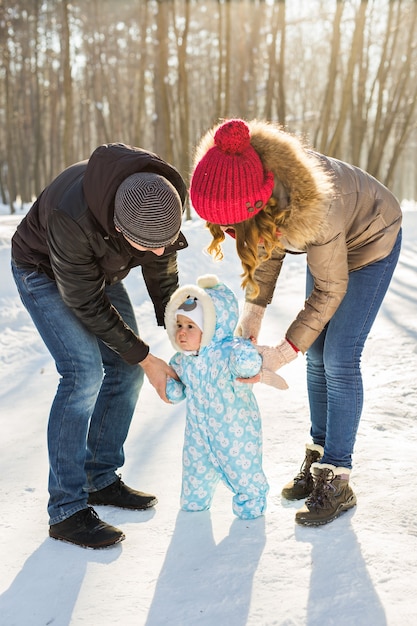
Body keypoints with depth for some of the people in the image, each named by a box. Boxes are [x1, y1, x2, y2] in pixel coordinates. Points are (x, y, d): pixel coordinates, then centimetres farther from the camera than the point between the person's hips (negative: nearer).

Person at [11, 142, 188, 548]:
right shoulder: (71, 217, -43)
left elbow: (162, 267, -8)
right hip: (43, 271, -6)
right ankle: (66, 510, -10)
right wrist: (146, 358, -23)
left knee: (125, 370, 0)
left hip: (98, 269, 6)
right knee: (83, 372, -19)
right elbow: (85, 303, -29)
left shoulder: (162, 195, -27)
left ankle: (101, 479, 16)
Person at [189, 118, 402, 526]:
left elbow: (330, 290, -29)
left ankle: (336, 482, -2)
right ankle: (318, 454, 21)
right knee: (316, 353, 7)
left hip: (371, 240, -7)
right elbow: (269, 241, -6)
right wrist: (252, 313, -13)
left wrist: (283, 353, -26)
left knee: (339, 358, -11)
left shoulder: (312, 209, -44)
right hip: (327, 242, 7)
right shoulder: (249, 181, -24)